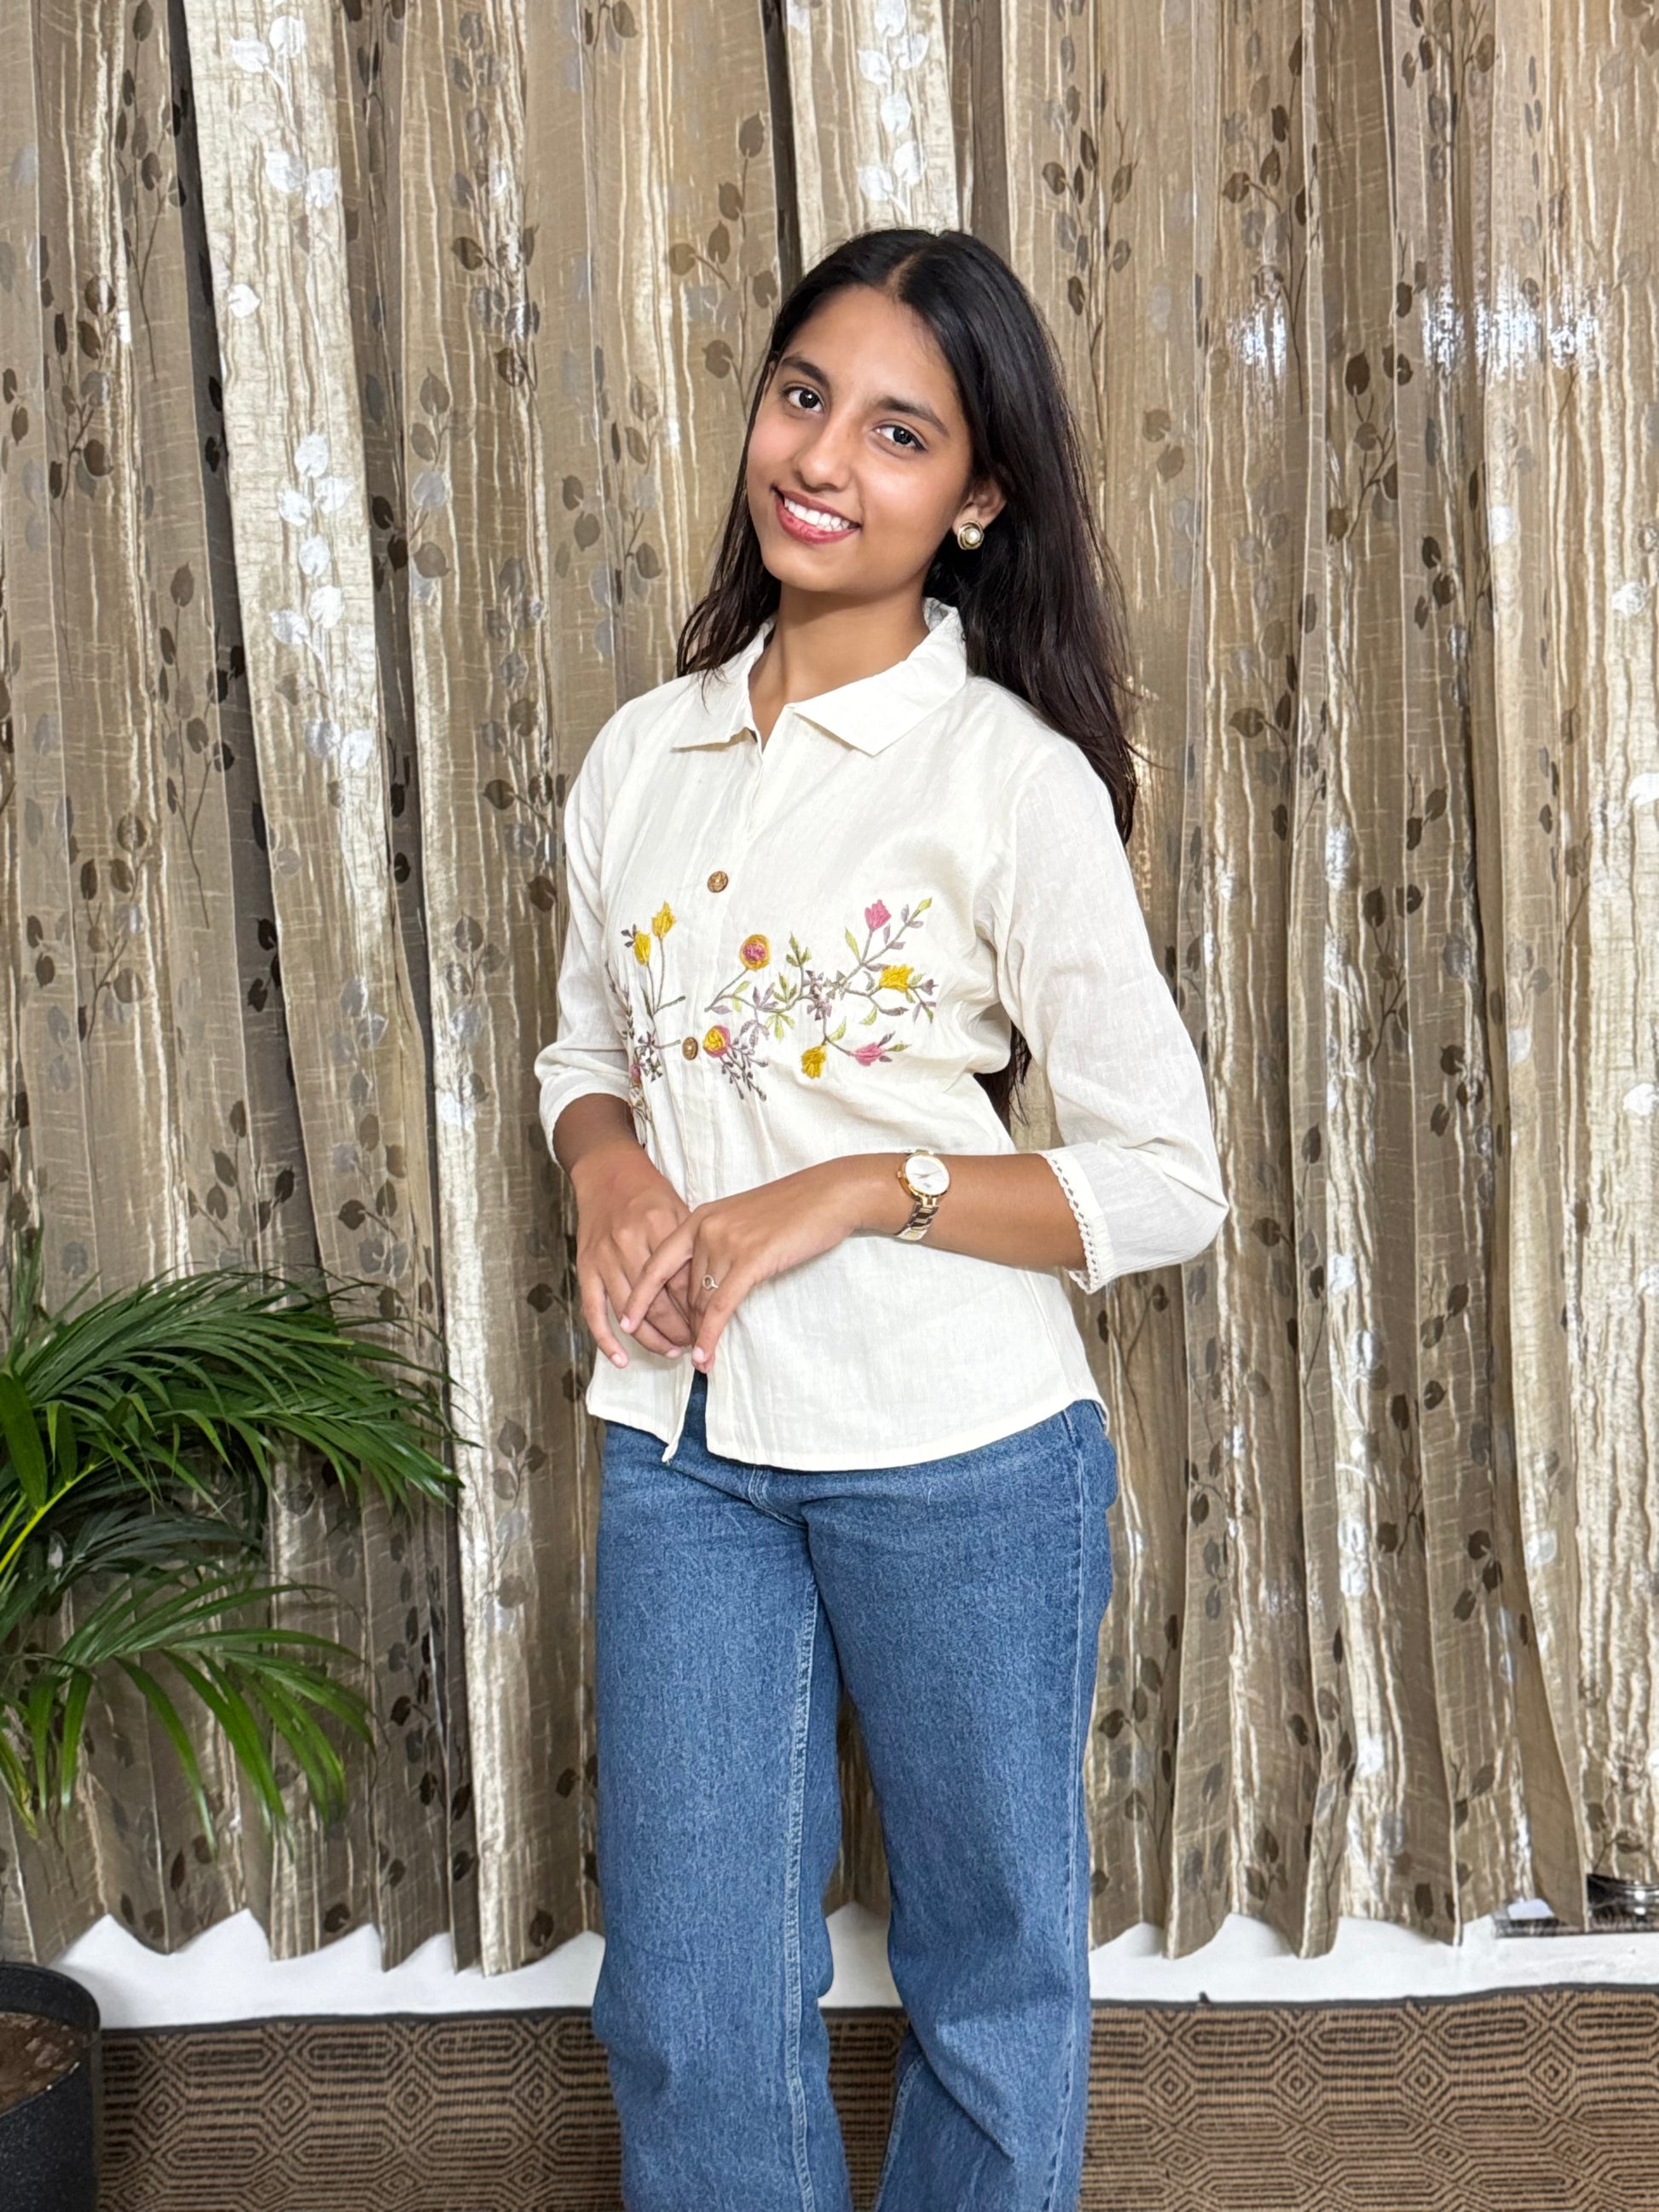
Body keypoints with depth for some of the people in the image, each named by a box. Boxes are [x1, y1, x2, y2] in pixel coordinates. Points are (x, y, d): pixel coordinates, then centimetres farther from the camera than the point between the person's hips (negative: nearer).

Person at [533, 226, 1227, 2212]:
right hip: (680, 1447, 4)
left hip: (959, 1451, -4)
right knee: (688, 2009, 13)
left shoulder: (1015, 778, -12)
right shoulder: (642, 752, 4)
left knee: (989, 1971, 17)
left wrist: (853, 1191, -20)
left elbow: (1167, 1184, -11)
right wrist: (607, 1162, -7)